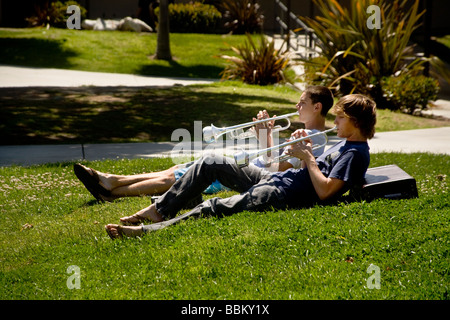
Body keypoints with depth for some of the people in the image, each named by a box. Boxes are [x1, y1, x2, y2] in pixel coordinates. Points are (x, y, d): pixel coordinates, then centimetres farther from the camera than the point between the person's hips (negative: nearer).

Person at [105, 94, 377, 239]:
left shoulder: (355, 153, -11)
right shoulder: (344, 144, 20)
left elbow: (324, 191, -22)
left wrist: (308, 159, -14)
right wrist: (305, 151, 7)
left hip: (282, 195, -11)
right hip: (276, 178, 11)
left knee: (216, 207, -26)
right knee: (209, 164, 8)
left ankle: (147, 231, -29)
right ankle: (160, 210, 9)